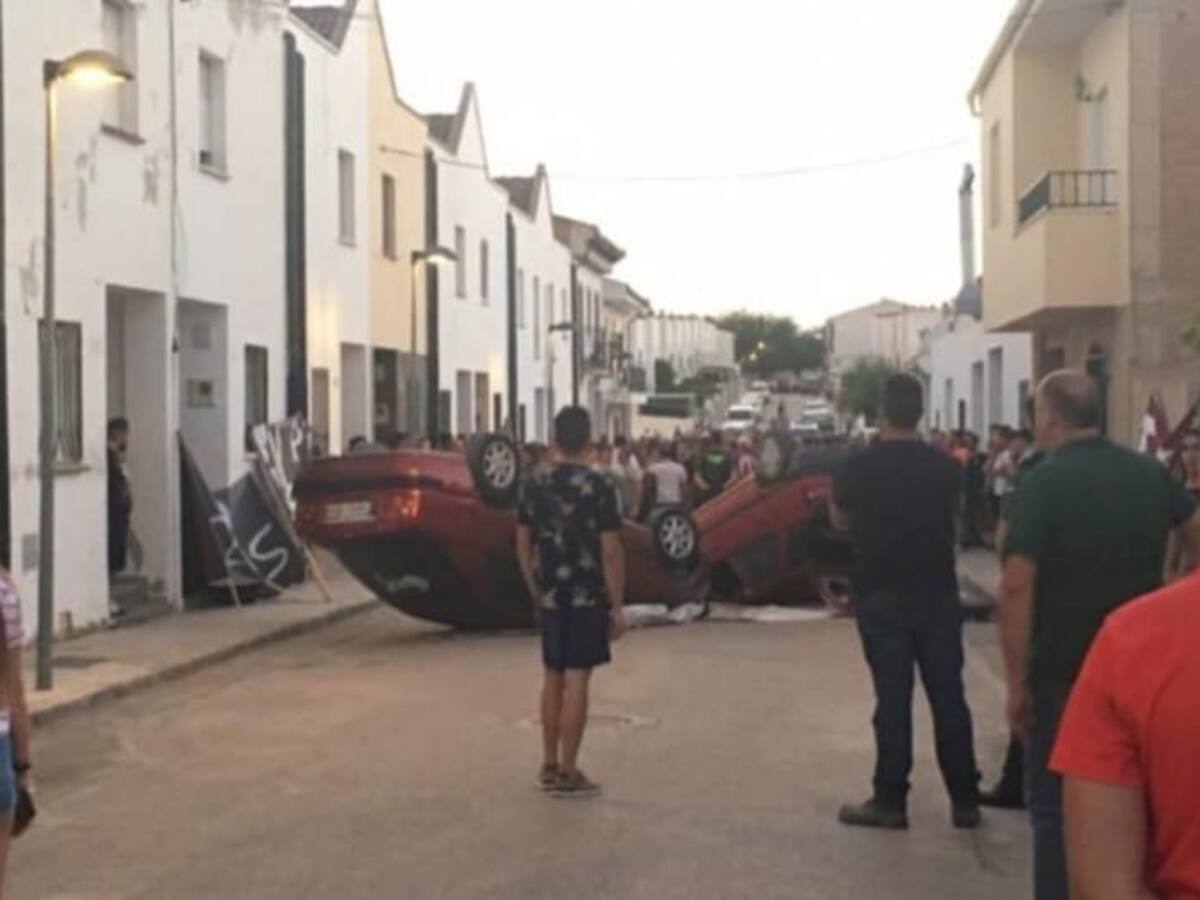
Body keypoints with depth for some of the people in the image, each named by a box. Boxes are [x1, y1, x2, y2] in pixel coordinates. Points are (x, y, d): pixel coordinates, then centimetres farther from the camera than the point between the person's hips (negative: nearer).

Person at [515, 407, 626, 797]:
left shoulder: (534, 485, 2)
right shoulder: (599, 487, -12)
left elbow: (523, 544, 8)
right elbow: (610, 551, -13)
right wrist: (617, 606, -7)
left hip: (549, 597, 5)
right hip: (588, 598, -5)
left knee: (553, 677, 15)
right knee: (576, 681, -1)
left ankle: (549, 765, 22)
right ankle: (567, 772, 3)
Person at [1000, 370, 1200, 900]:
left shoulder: (1043, 483, -14)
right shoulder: (1149, 473, 3)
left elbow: (1017, 587, -21)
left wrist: (1017, 681, -16)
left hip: (1064, 673, -5)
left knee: (1058, 809, 6)